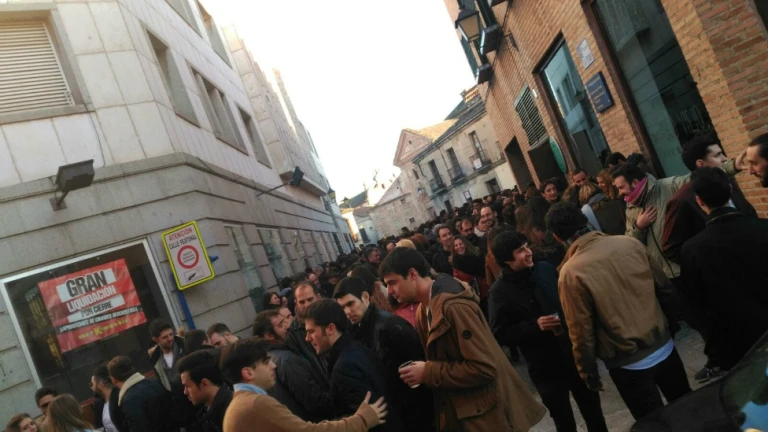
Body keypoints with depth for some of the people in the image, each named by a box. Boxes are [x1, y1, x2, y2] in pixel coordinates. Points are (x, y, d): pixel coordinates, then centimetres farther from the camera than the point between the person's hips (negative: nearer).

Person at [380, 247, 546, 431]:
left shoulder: (453, 305, -24)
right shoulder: (425, 309, 5)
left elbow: (484, 367, -27)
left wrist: (428, 373, -22)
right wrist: (423, 369, -2)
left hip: (486, 414, -8)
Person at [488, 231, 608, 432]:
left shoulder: (545, 268, -3)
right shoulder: (500, 292, -16)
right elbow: (499, 335, -17)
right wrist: (534, 326, -24)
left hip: (575, 353, 4)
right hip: (546, 368, -4)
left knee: (593, 411, 21)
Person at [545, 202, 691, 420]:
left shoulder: (571, 273, -21)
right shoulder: (630, 242, -8)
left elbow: (581, 331, -14)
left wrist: (588, 371, 0)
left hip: (629, 362, -4)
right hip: (664, 345, 4)